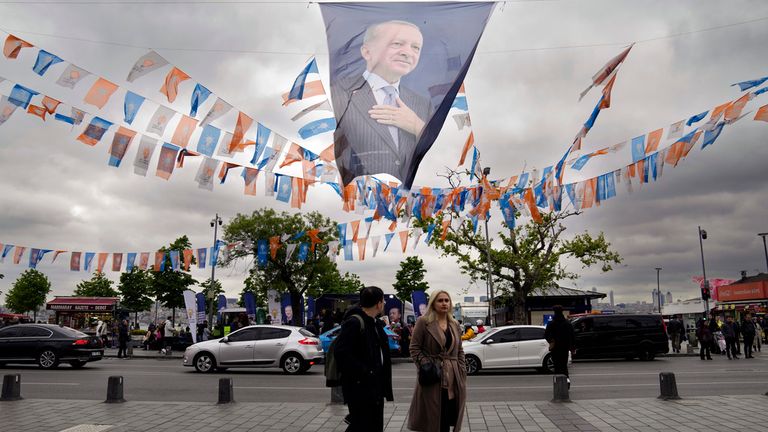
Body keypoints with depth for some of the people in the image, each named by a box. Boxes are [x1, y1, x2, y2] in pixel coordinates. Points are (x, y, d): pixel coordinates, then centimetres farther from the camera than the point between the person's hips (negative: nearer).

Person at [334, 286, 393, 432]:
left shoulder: (376, 323, 12)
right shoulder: (354, 323, -17)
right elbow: (340, 352, -25)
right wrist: (362, 373, -23)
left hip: (375, 386, 9)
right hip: (359, 387, -9)